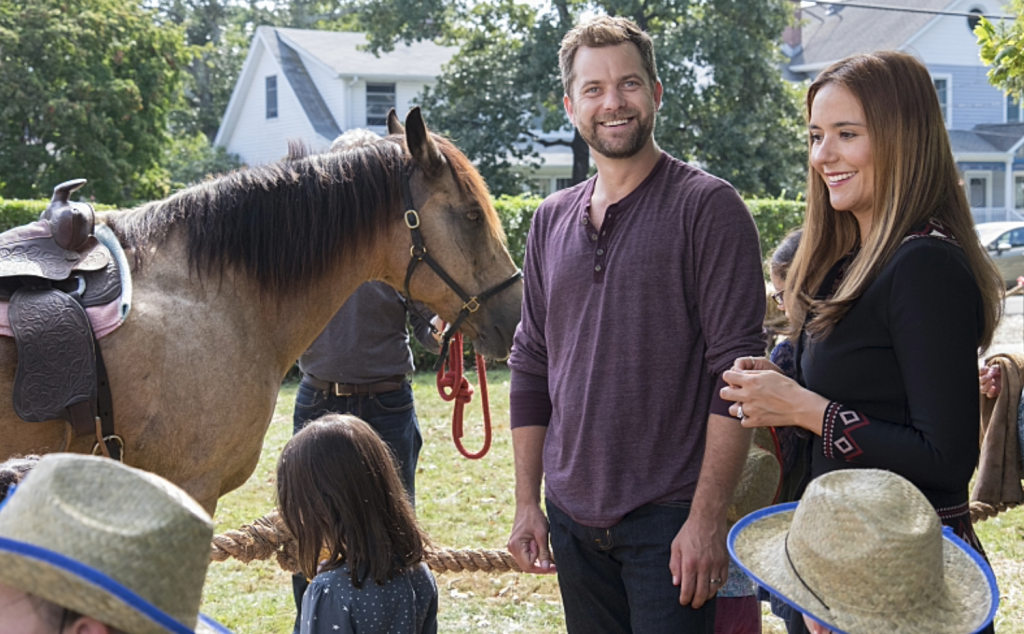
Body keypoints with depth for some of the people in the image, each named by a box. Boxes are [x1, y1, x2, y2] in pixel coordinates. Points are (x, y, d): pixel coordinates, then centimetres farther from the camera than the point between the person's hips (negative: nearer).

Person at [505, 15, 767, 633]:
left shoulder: (708, 206, -7)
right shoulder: (552, 220, 10)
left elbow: (736, 369, -13)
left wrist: (708, 517, -17)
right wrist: (527, 502, 10)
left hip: (668, 518, -5)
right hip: (572, 518, 5)